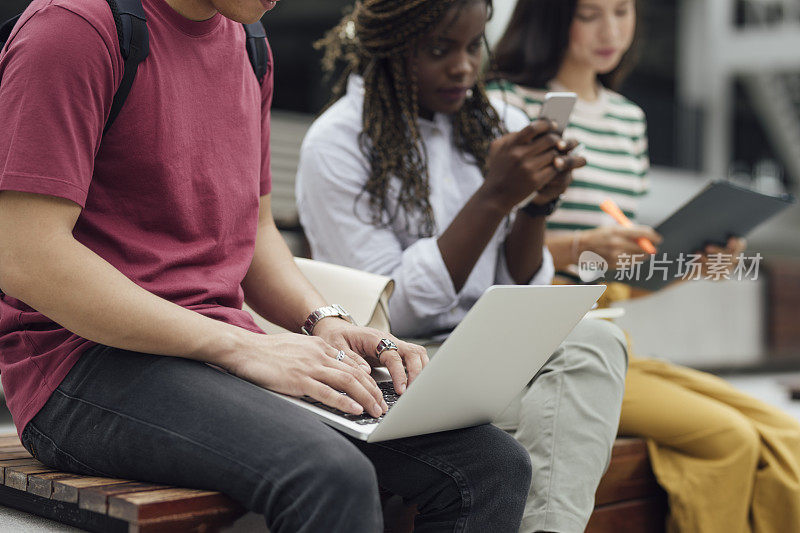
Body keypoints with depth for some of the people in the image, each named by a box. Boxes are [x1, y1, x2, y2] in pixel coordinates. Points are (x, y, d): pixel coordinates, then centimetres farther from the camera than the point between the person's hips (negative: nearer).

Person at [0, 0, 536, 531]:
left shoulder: (245, 44, 16)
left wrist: (325, 323, 2)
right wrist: (238, 345, -20)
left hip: (230, 346, 8)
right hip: (90, 359, -7)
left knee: (492, 463, -10)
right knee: (332, 479, -35)